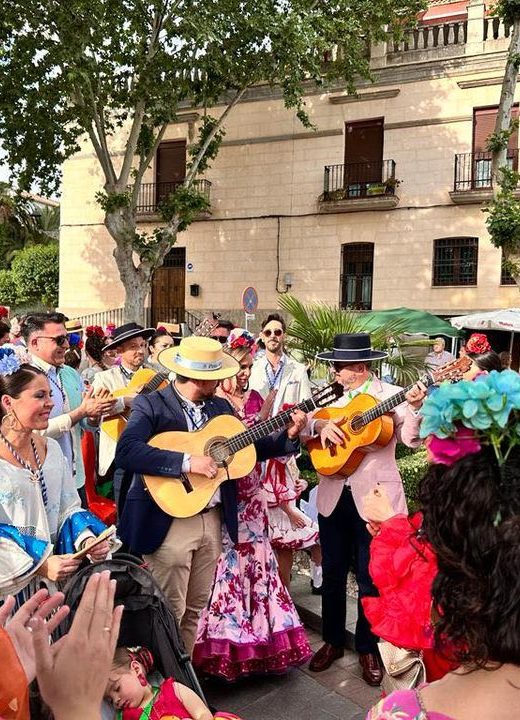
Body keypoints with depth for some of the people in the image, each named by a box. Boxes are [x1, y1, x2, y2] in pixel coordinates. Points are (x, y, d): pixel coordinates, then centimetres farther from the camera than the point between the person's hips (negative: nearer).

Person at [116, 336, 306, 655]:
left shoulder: (221, 407, 9)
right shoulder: (151, 405, -11)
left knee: (194, 609, 18)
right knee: (170, 613, 4)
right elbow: (126, 452, -26)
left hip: (213, 519, 6)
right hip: (169, 522, -6)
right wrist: (187, 461, -29)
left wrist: (288, 435, 1)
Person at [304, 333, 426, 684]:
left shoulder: (392, 395, -7)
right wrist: (320, 425, -18)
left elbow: (413, 440, -16)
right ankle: (333, 641, 34)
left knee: (371, 578, 8)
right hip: (333, 496, 4)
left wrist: (415, 409, -33)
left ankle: (369, 649, 28)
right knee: (333, 574, 15)